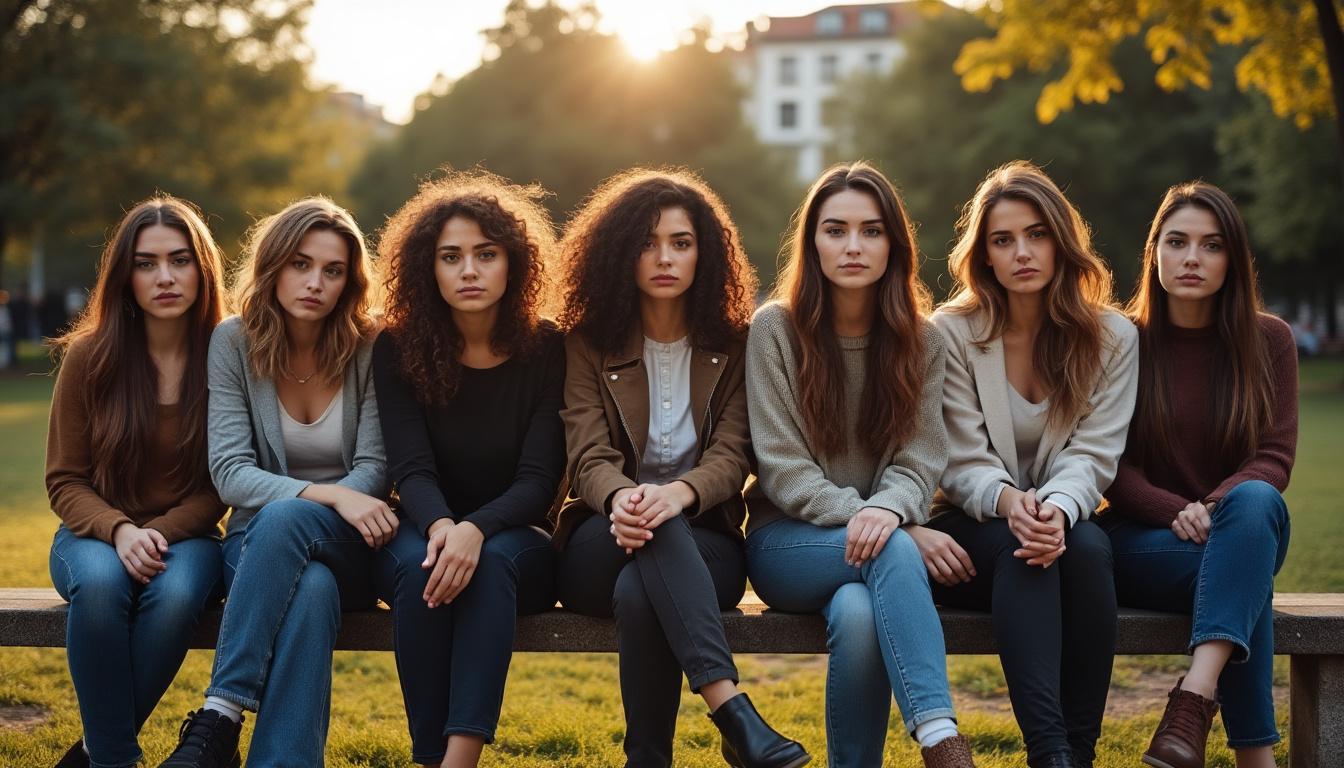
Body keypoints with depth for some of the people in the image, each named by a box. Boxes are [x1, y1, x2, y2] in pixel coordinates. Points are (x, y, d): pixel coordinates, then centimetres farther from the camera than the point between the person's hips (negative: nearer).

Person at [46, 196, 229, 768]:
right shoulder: (90, 356, -4)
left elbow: (220, 485, -1)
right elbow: (65, 481, -1)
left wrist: (160, 534, -18)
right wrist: (120, 532, -20)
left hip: (185, 534, 0)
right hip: (97, 533, 0)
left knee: (176, 593, -35)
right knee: (100, 583, -36)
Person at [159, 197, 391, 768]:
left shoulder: (368, 348, -3)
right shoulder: (234, 341, -2)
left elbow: (373, 469, -4)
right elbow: (230, 472, -9)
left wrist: (303, 505, -25)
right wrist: (329, 495, -26)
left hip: (347, 547, 0)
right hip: (260, 540, 0)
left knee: (285, 519, -36)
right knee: (310, 590, -37)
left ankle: (218, 720, -38)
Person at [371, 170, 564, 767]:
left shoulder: (546, 349, -5)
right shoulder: (398, 351, -2)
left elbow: (539, 480, -12)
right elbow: (412, 468, -12)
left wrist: (477, 530, -32)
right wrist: (440, 527, -35)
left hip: (515, 542, -1)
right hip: (423, 532, 1)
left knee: (490, 562, -35)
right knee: (421, 565, -34)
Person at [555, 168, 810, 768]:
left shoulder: (732, 346, 6)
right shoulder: (589, 344, 5)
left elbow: (731, 457, -7)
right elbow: (590, 458, -7)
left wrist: (679, 493, -31)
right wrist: (621, 499, -33)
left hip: (702, 545, 0)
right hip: (601, 548, 0)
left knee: (638, 592, -37)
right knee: (653, 531, -38)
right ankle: (732, 710, -49)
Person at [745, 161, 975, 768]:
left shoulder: (920, 340, 6)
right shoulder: (775, 329, -1)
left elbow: (920, 458, -1)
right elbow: (780, 464, -6)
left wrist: (885, 509, -24)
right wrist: (851, 515, -22)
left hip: (883, 532, 2)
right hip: (788, 541, -2)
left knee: (858, 614, -36)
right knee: (892, 551, -36)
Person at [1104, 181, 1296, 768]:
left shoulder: (1268, 340, 4)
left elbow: (1275, 457, -4)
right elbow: (1112, 467, -2)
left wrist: (1215, 509, -25)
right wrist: (1178, 512, -22)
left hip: (1245, 529, 1)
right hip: (1145, 543, -1)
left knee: (1255, 499, -36)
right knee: (1244, 581, -34)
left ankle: (1193, 700, -48)